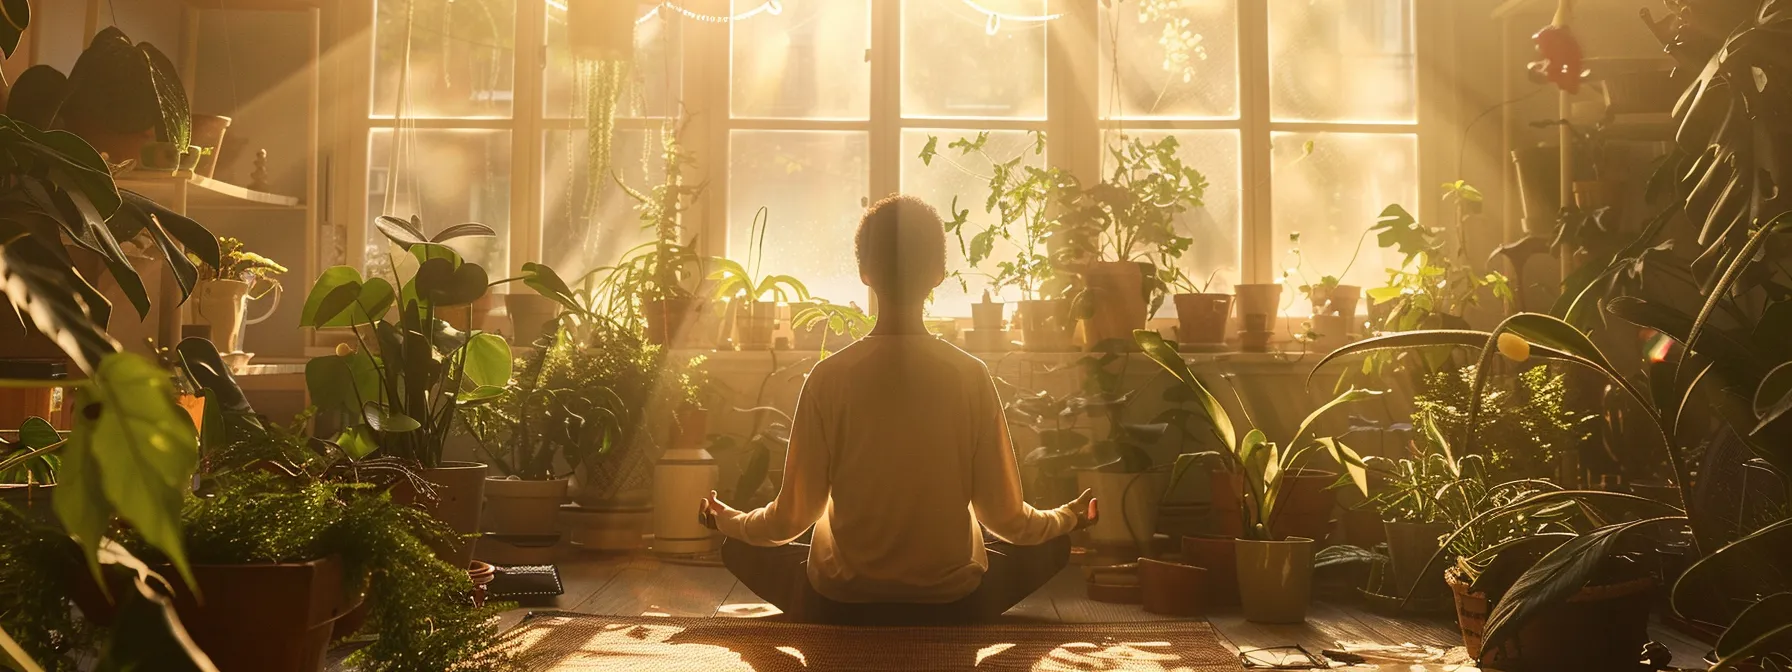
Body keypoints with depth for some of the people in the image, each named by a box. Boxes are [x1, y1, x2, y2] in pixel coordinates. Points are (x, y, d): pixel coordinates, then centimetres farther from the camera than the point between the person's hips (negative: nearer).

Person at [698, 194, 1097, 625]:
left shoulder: (829, 377, -13)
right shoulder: (971, 376, -12)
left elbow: (792, 517, -7)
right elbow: (1004, 517, -6)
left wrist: (729, 521, 15)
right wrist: (1067, 518, 16)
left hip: (839, 604, -1)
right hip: (952, 605, 2)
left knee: (740, 548, 26)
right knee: (1051, 545, 27)